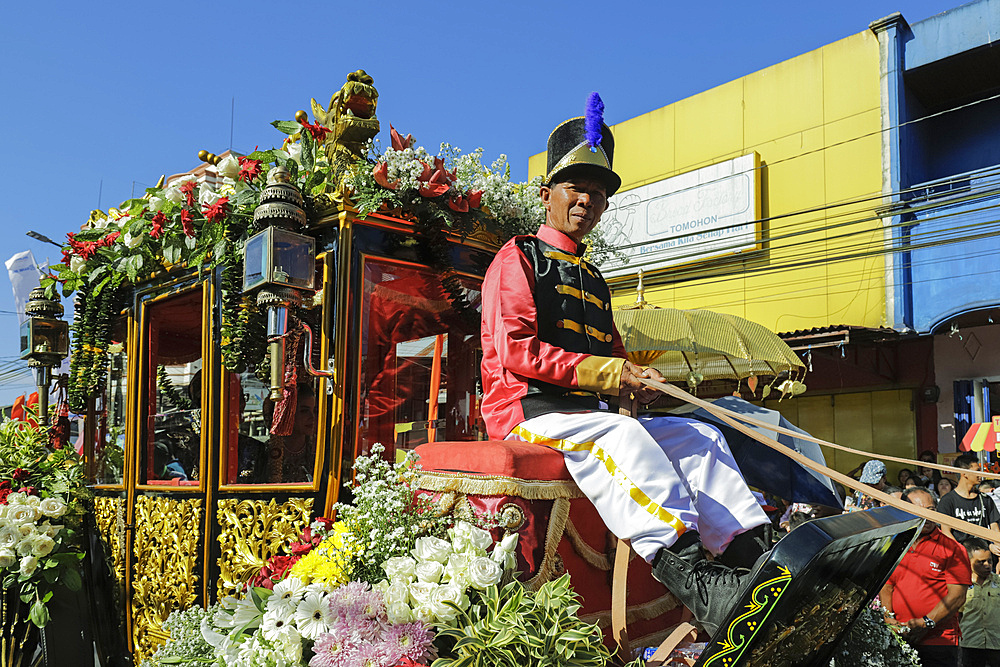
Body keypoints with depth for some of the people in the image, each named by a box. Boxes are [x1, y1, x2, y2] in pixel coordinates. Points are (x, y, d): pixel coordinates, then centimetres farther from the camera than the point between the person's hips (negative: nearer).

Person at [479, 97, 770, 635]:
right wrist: (611, 374, -16)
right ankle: (690, 578, -49)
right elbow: (517, 353, -11)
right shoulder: (518, 258, 2)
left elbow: (612, 354, 27)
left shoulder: (593, 279, 27)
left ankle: (754, 556, -27)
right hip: (528, 410, -8)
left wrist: (637, 379, 1)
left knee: (699, 436, -10)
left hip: (586, 412, 8)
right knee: (621, 433, -35)